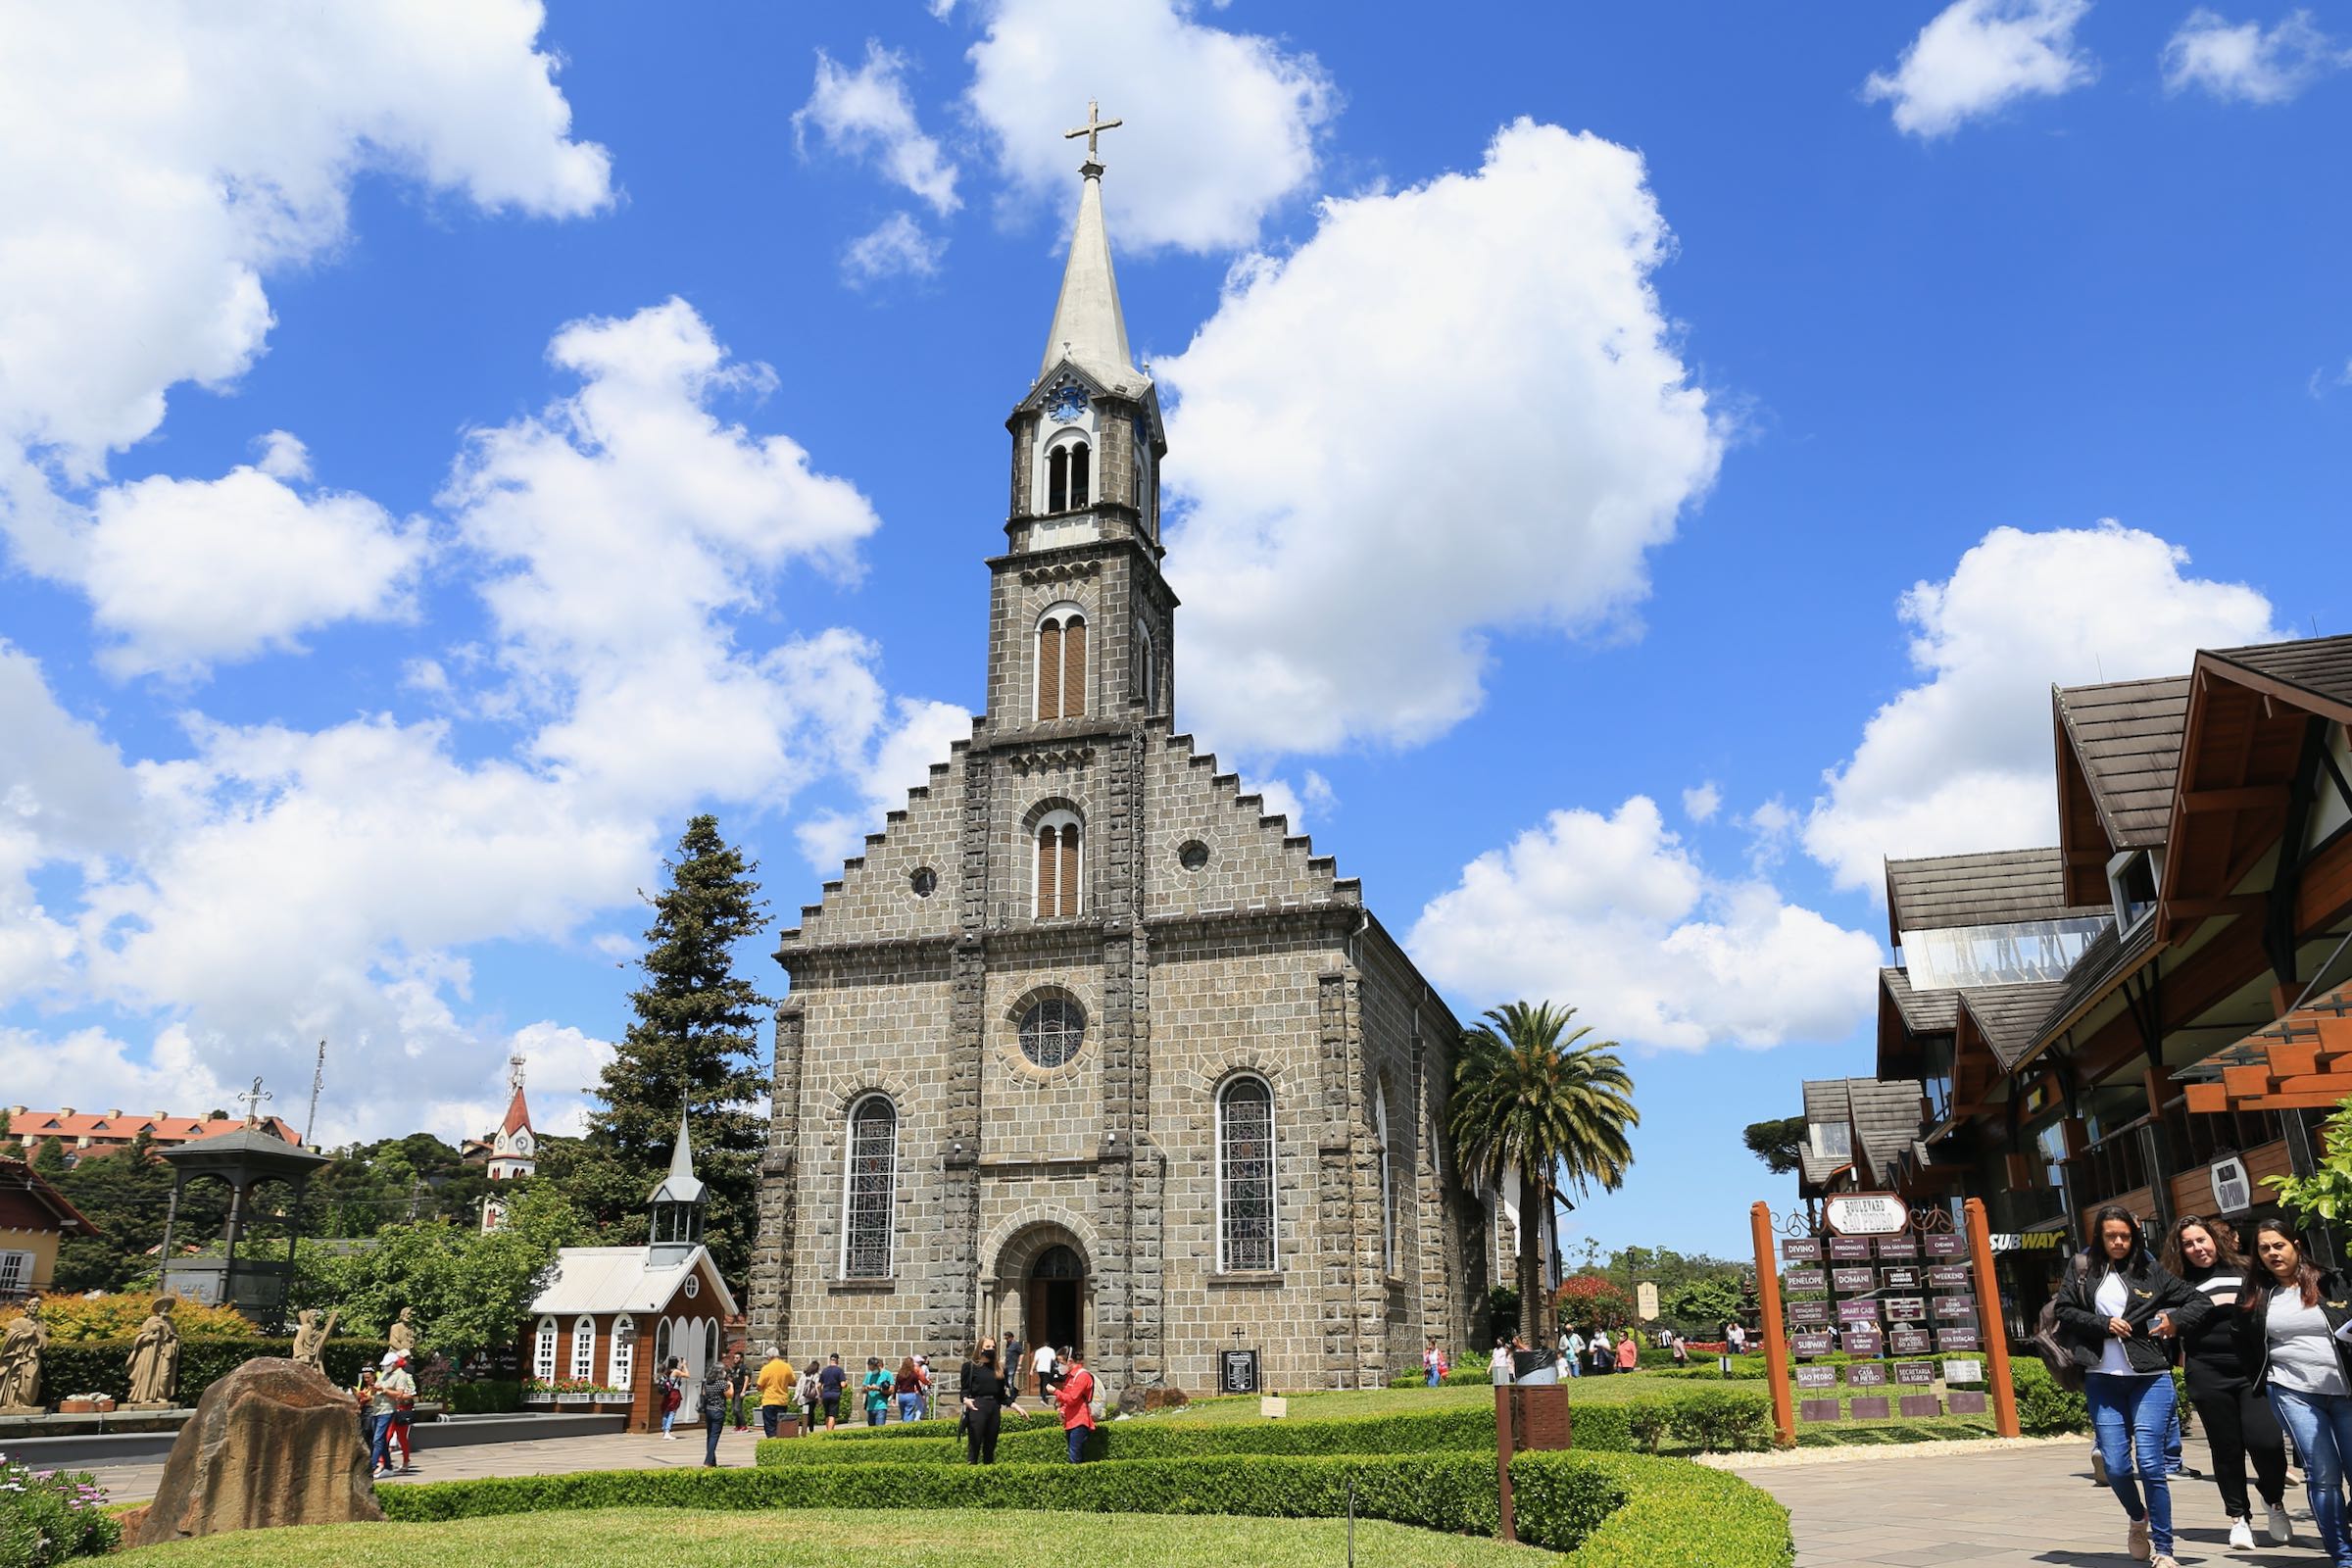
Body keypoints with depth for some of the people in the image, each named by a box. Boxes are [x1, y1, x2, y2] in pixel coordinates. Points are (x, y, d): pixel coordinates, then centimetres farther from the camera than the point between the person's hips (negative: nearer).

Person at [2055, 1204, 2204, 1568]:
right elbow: (2064, 1311, 3)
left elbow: (2200, 1303, 9)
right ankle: (2138, 1518, 32)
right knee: (2115, 1466, 1)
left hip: (2150, 1378, -1)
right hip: (2102, 1380, 1)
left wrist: (2176, 1321, -9)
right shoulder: (2082, 1269, 6)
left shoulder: (2151, 1271, 4)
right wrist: (2103, 1325, -9)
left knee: (2150, 1463, -7)